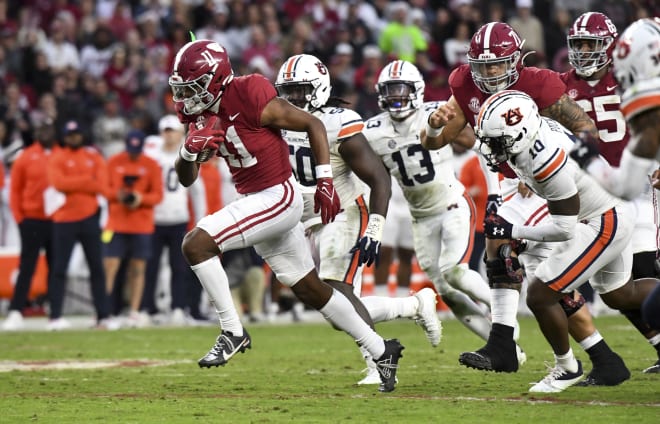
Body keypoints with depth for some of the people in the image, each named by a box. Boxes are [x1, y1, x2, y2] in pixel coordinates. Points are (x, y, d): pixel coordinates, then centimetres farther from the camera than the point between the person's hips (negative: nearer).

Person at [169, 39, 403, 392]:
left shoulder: (250, 99, -21)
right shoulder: (204, 115, 2)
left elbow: (313, 124, -13)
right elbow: (186, 179, 5)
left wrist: (325, 181, -14)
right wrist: (189, 150, -17)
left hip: (277, 198, -9)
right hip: (252, 201, 9)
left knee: (196, 244, -20)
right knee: (310, 290, 16)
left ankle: (233, 332, -11)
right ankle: (381, 350, 28)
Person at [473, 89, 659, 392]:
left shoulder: (547, 162, -33)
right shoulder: (538, 129, -8)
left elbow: (565, 230, -26)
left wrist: (513, 232, -20)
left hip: (604, 224, -10)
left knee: (540, 296, -6)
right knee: (618, 296, 27)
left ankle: (567, 368, 13)